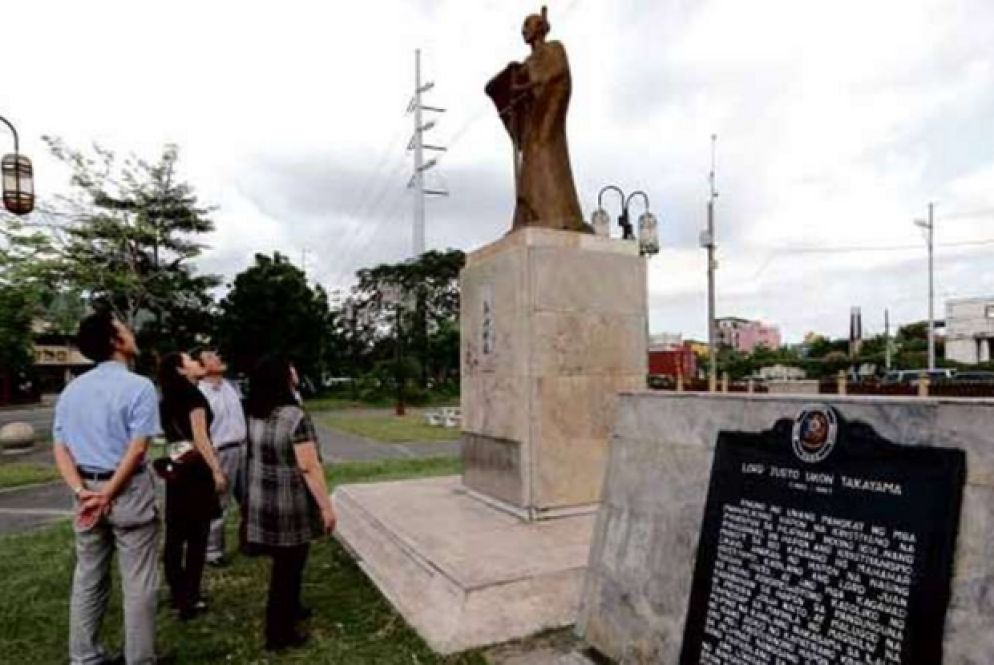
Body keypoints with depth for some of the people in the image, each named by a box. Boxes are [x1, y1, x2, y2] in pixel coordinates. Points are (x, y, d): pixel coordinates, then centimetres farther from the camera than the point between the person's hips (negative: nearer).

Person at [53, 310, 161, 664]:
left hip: (88, 490, 7)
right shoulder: (138, 386, -13)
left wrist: (82, 491, -4)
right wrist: (109, 495, -11)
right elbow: (137, 449, -18)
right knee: (137, 584, 5)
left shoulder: (72, 389, 7)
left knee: (87, 580, 19)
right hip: (129, 491, -6)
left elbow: (61, 449, 4)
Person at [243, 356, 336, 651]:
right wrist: (326, 506, -17)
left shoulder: (254, 416, 3)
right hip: (289, 506, -8)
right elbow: (309, 467, -21)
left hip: (260, 502, 8)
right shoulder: (295, 416, -21)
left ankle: (291, 610, 41)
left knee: (284, 562, 24)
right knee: (287, 565, 7)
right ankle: (279, 633, 20)